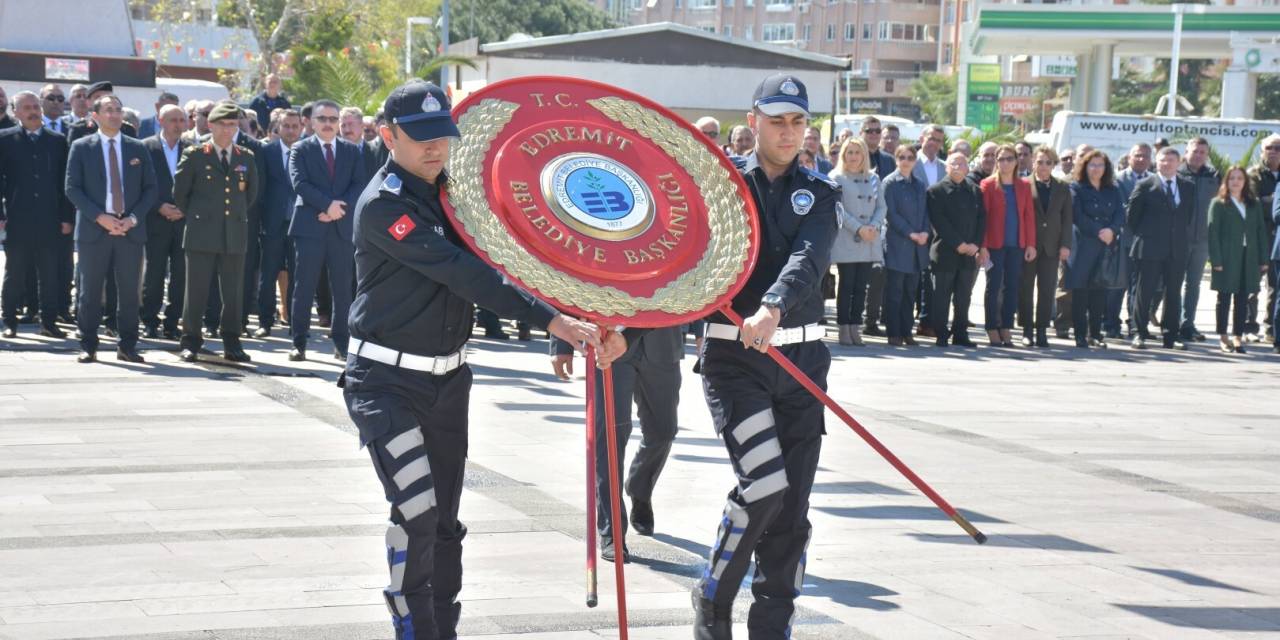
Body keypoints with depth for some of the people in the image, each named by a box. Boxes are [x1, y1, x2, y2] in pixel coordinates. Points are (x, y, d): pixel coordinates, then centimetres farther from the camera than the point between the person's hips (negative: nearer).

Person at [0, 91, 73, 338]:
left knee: (49, 274, 3)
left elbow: (65, 181, 8)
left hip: (49, 219, 2)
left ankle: (49, 322, 9)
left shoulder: (57, 141, 9)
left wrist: (67, 217, 3)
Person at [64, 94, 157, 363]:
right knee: (90, 290, 1)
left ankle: (127, 346, 9)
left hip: (130, 229, 2)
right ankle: (88, 346, 8)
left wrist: (133, 218, -7)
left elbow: (150, 188, 9)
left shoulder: (138, 149, 11)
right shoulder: (81, 147, 4)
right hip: (93, 229, -2)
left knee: (129, 290, 2)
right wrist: (99, 217, -13)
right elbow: (72, 189, -2)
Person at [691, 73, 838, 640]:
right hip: (733, 355, -3)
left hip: (802, 358, 3)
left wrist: (772, 309, -32)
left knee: (791, 508, 4)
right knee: (764, 484, -18)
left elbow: (808, 259, -12)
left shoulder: (818, 195, 7)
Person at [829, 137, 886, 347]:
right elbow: (838, 209, -7)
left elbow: (881, 206, 11)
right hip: (846, 241, -4)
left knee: (861, 286, 4)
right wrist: (858, 229, -15)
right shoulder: (836, 178, 0)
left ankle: (855, 327, 8)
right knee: (846, 285, -3)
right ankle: (844, 329, 1)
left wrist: (874, 226, -8)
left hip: (869, 242, 4)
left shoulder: (873, 179, 14)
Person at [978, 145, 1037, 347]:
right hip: (995, 244, -3)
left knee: (1012, 287, 4)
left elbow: (1029, 216, 7)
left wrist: (1031, 244, 1)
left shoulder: (1024, 186, 8)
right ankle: (992, 330, 7)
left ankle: (1006, 329, 11)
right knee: (993, 287, 1)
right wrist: (982, 246, -10)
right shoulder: (988, 185, -1)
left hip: (1017, 245, 3)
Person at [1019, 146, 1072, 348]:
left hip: (1051, 247, 2)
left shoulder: (1062, 189, 9)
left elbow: (1067, 218, 7)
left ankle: (1042, 331, 6)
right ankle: (1027, 330, 8)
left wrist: (1065, 245, -2)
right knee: (1026, 289, 2)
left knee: (1047, 290, 2)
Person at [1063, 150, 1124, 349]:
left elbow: (1120, 214, 5)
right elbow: (1078, 216, -8)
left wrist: (1111, 230, -15)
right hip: (1083, 246, -4)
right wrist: (1099, 232, -14)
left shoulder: (1112, 191, 15)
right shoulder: (1076, 189, 2)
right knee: (1080, 292, -4)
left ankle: (1095, 334, 9)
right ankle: (1080, 336, 0)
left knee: (1100, 292, 2)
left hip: (1106, 246, 4)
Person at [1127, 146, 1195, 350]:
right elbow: (1131, 215, 2)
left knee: (1174, 293, 7)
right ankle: (1141, 333, 6)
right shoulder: (1145, 186, -3)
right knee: (1145, 292, -1)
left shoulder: (1188, 186, 9)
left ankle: (1171, 335, 13)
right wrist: (1142, 235, 4)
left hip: (1178, 249, 4)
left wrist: (1183, 235, 13)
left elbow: (1190, 214, 18)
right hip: (1150, 249, -3)